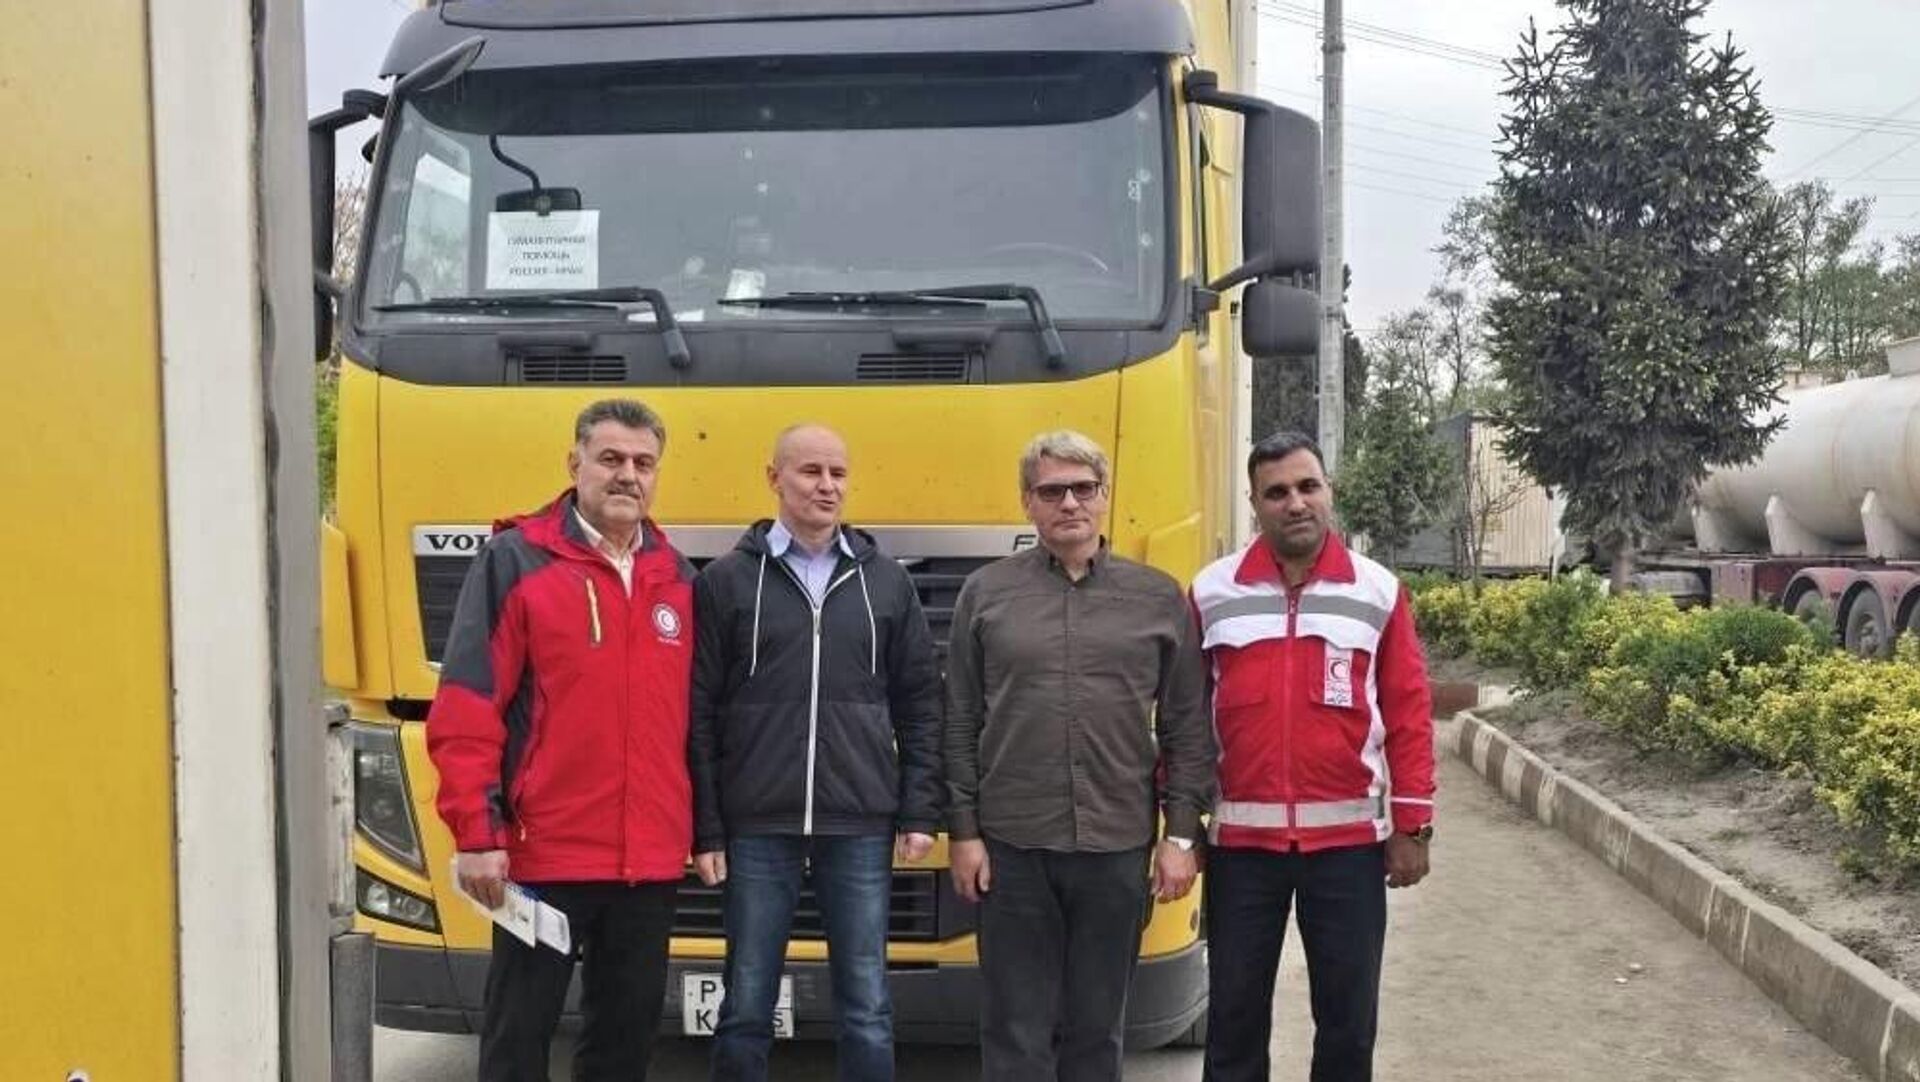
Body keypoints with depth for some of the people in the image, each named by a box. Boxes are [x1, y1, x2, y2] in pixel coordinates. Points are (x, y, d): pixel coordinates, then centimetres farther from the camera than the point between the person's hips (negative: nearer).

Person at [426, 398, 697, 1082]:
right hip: (544, 855, -4)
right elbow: (464, 713, -9)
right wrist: (477, 834, -14)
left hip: (652, 860, 5)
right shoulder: (514, 562, -5)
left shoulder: (678, 578, 10)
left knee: (630, 1027, 14)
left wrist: (697, 828, 13)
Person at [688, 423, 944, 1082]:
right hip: (756, 828, -1)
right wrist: (705, 831, -3)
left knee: (866, 1009, 8)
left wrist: (920, 814, 2)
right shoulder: (726, 581, 2)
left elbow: (920, 705, 9)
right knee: (745, 1008, 7)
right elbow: (697, 713, 0)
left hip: (861, 830, 2)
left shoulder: (888, 583, 8)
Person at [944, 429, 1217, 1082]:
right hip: (1012, 846, 0)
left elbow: (1189, 730, 6)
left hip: (1119, 848, 1)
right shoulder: (986, 592, 4)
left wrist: (1182, 835, 0)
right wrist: (963, 832, 0)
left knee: (1096, 1029, 12)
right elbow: (959, 726, 5)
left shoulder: (1159, 598, 5)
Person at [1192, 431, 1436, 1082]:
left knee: (1348, 1016, 10)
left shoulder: (1378, 590, 1)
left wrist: (1412, 827, -1)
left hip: (1349, 839, 0)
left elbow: (1409, 715, 2)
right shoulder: (1212, 592, 1)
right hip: (1241, 840, 0)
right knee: (1235, 1012, 10)